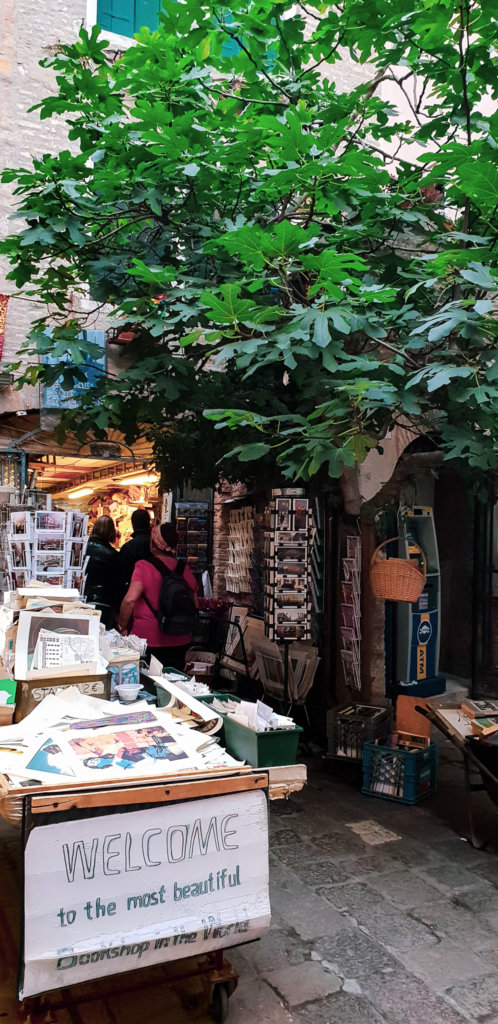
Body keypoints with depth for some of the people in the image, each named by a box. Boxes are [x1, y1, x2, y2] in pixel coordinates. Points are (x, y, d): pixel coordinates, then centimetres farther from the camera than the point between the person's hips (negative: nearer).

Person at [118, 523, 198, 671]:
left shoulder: (143, 567, -12)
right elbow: (195, 604, 6)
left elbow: (130, 600, -22)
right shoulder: (185, 569, 1)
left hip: (149, 641, -4)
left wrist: (122, 627, -8)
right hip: (180, 641, 4)